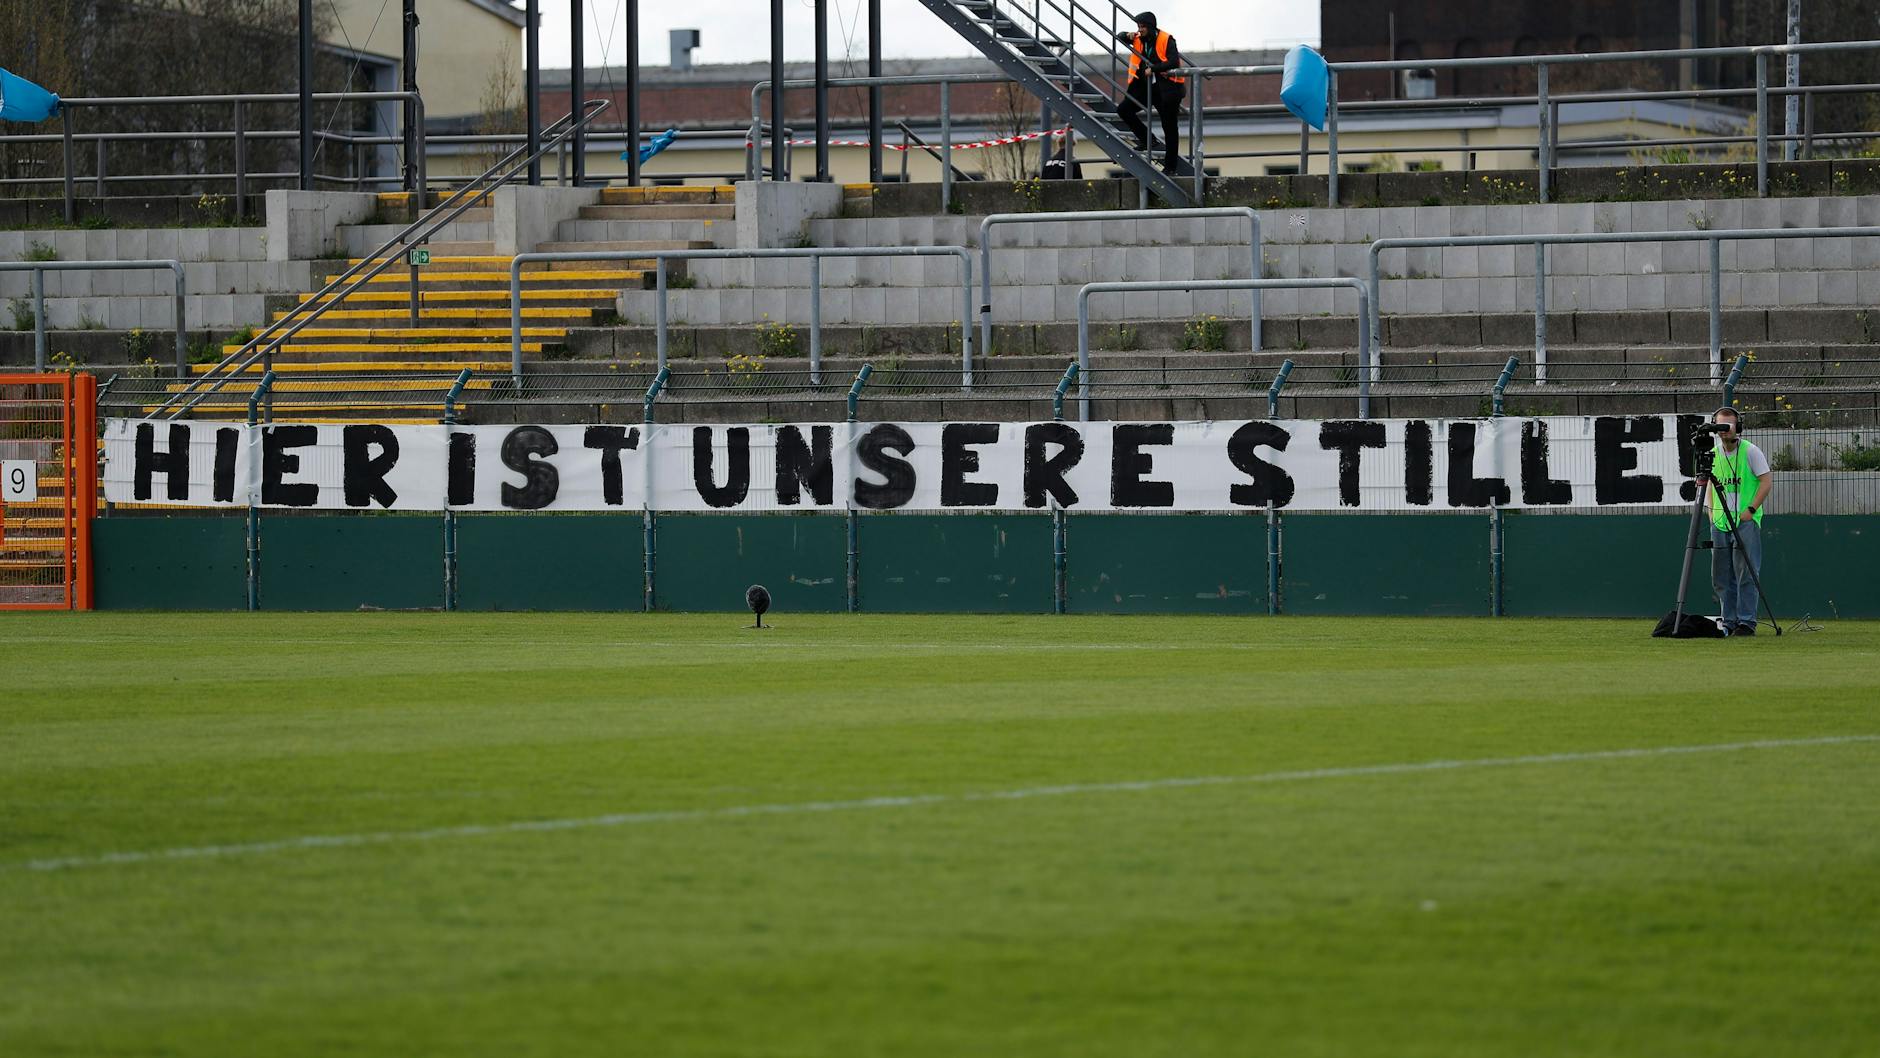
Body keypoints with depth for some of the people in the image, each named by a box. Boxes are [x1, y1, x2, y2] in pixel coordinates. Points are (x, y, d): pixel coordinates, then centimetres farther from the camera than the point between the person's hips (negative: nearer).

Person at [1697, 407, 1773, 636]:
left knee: (1745, 573, -10)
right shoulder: (1712, 454, 11)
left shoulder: (1750, 451, -5)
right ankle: (1729, 622, 12)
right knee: (1721, 575, 6)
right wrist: (1711, 513, 9)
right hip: (1720, 522, 6)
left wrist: (1751, 509, -13)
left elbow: (1766, 481, -5)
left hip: (1746, 521, -6)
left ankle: (1747, 622, -9)